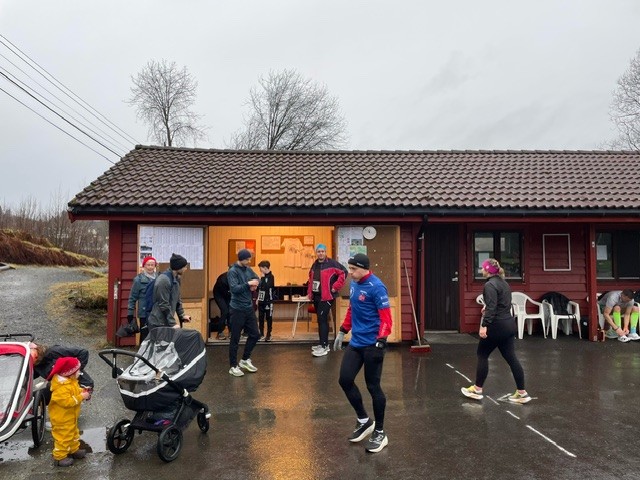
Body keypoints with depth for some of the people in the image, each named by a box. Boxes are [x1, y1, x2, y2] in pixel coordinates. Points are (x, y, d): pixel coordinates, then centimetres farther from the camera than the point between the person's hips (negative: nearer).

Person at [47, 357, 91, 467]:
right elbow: (67, 401, -35)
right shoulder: (61, 387, -33)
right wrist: (81, 397, -29)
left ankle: (74, 450, 40)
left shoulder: (71, 381, -1)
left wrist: (82, 391, -5)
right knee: (63, 437, 3)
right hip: (61, 419, -10)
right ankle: (59, 457, 19)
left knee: (73, 433, 24)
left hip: (70, 416, 10)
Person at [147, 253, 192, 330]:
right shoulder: (164, 280, -21)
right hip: (158, 324, -8)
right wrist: (172, 323, -20)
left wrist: (182, 315, 9)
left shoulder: (176, 279, 7)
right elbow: (164, 305, -21)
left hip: (167, 322, 8)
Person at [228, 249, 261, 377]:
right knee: (235, 339, 2)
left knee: (255, 334, 12)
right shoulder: (232, 271, -14)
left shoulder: (248, 269, 7)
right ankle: (233, 366, 14)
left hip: (249, 308, 7)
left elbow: (257, 279, 18)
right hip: (237, 309, -7)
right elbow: (234, 288, -24)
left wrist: (255, 284, -4)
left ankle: (245, 360, 28)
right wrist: (248, 284, -22)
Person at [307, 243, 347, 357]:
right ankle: (324, 344, 24)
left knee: (322, 319, -12)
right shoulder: (314, 265, 13)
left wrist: (335, 287, -16)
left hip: (327, 296, -8)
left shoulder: (332, 263, -10)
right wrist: (309, 292, 16)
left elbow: (344, 272, -15)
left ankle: (324, 347, -7)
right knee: (322, 320, 14)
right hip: (316, 297, 8)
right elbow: (311, 279, 26)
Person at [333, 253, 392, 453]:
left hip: (371, 345, -8)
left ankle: (380, 433, 19)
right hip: (355, 343, 8)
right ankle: (364, 421, 27)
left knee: (373, 386, 1)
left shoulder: (376, 287, -17)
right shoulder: (354, 284, 8)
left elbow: (386, 317, -19)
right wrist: (342, 332, 20)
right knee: (345, 379, 7)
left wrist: (380, 342, -27)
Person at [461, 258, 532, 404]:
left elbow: (491, 307, -25)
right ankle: (522, 393, 10)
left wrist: (484, 325, -28)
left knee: (482, 355, 5)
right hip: (509, 324, 9)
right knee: (511, 358, 9)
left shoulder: (490, 285, -15)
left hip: (497, 326, -9)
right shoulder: (503, 282, 14)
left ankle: (477, 390, 13)